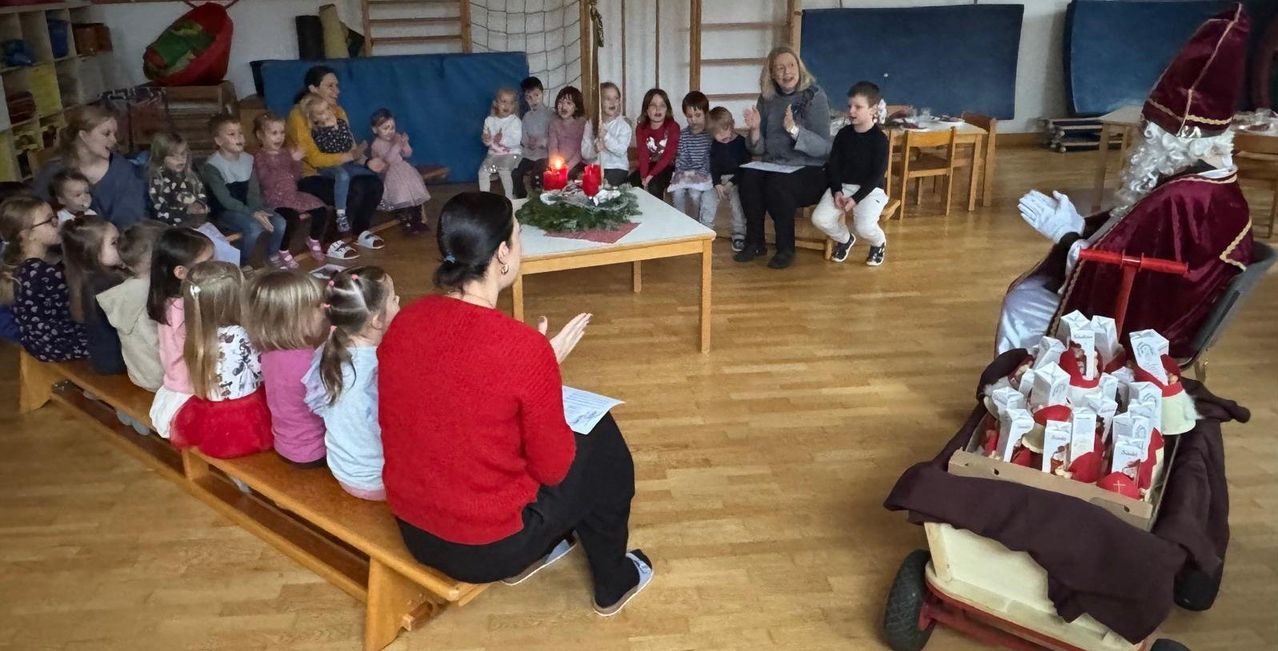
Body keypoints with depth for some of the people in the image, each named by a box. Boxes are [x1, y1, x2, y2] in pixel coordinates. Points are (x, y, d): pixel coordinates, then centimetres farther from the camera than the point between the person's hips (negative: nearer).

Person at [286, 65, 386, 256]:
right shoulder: (298, 115, -14)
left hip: (334, 171, 7)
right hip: (310, 177, -6)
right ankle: (335, 241, -13)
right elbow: (315, 159, -21)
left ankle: (361, 231, 5)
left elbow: (350, 148, 4)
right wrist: (352, 156, -19)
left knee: (374, 183, -18)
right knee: (355, 189, -30)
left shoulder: (337, 111, 7)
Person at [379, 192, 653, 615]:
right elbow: (553, 468, -14)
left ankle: (529, 555, 42)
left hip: (411, 527, 6)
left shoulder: (403, 322, -9)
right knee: (604, 442, 16)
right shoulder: (525, 348, -27)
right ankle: (614, 583, 35)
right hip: (487, 547, -6)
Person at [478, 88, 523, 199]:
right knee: (483, 170, -11)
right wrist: (486, 139, -16)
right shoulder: (489, 120, 3)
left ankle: (509, 197, -10)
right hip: (494, 153, 5)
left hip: (511, 153, -4)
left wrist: (503, 139, -32)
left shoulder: (515, 121, -8)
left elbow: (516, 141, -16)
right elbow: (487, 142, 9)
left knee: (504, 170, -27)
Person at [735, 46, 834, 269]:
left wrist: (795, 130, -31)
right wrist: (755, 130, -15)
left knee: (777, 184, -33)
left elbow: (823, 148, -16)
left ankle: (786, 249, -16)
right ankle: (755, 243, -11)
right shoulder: (767, 99, 5)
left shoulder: (814, 96, -8)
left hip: (809, 170, -4)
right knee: (748, 177, -26)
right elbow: (758, 150, 6)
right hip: (772, 166, 4)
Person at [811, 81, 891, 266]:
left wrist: (855, 199, -20)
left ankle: (879, 243, 11)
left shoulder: (880, 138, -8)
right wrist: (837, 191, -12)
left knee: (864, 227, -29)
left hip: (870, 189, -4)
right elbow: (833, 165, 5)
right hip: (842, 186, 4)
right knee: (819, 219, -19)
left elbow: (877, 175, -11)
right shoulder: (843, 134, 4)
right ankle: (844, 239, 15)